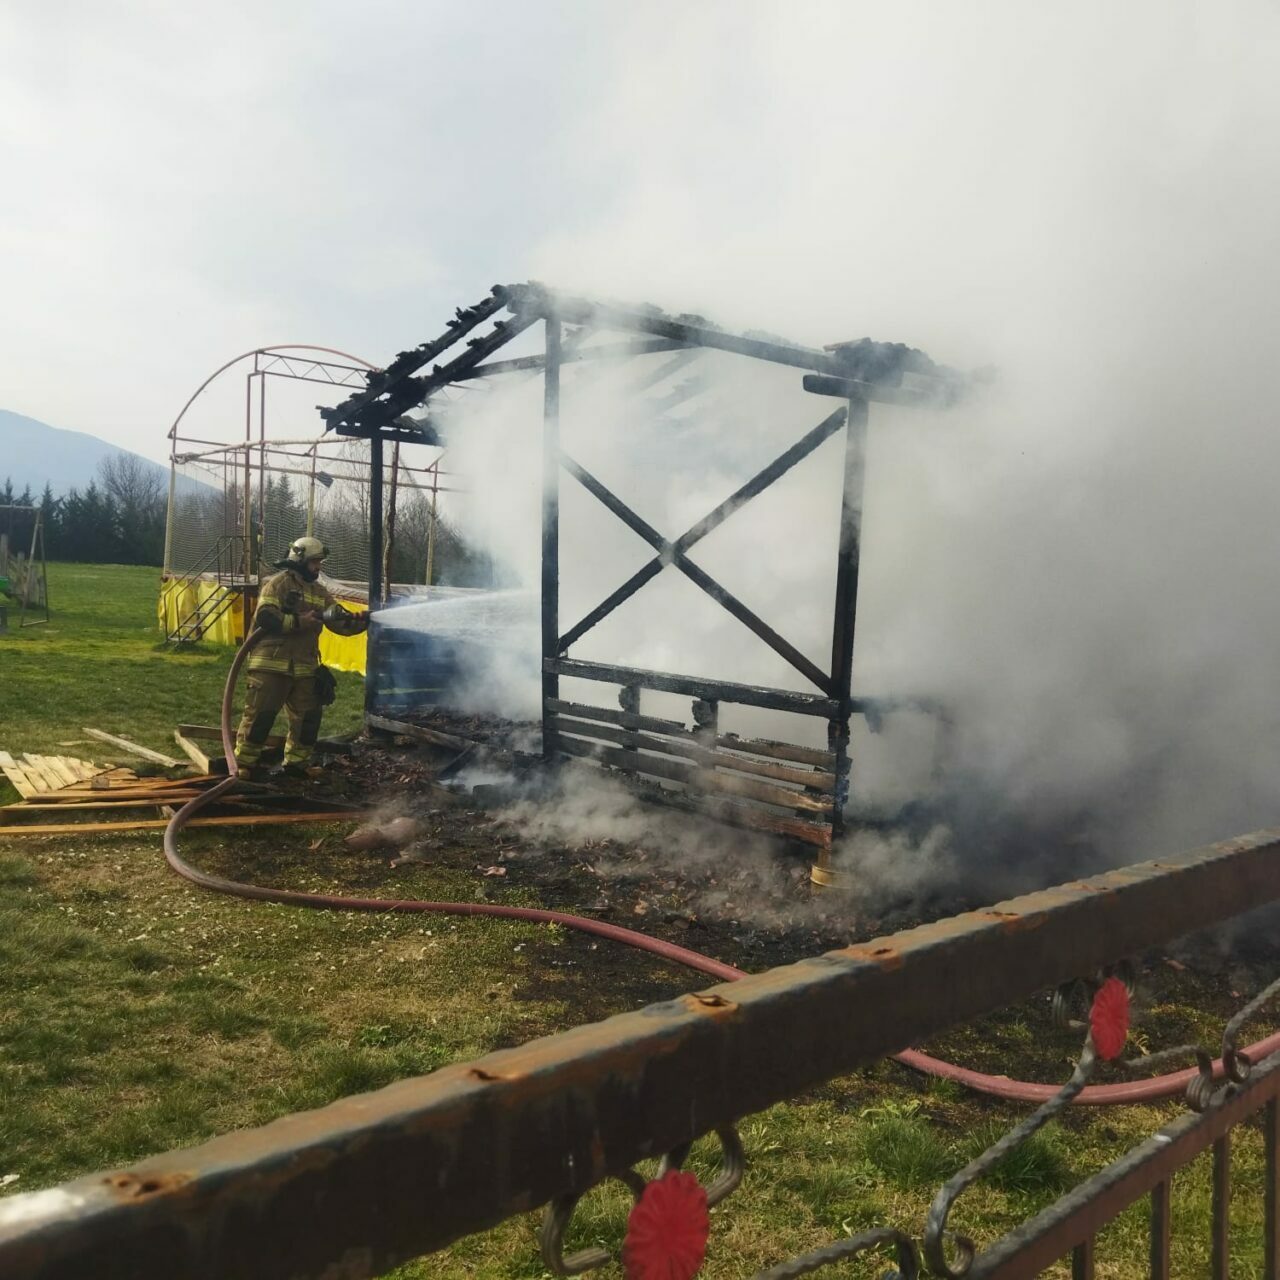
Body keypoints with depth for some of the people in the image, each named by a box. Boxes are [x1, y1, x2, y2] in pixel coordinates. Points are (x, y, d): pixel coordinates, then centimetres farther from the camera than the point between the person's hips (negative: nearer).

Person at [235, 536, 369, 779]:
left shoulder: (320, 592, 15)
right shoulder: (279, 583, -7)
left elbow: (340, 622, 7)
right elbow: (265, 617, -18)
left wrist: (359, 621, -13)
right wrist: (298, 622, -22)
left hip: (305, 668, 7)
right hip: (272, 665, -7)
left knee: (309, 717, 9)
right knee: (260, 715, -3)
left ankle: (296, 763, 22)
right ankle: (244, 764, 8)